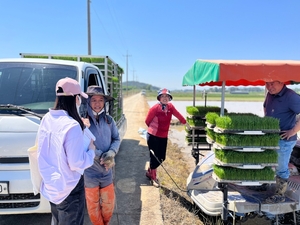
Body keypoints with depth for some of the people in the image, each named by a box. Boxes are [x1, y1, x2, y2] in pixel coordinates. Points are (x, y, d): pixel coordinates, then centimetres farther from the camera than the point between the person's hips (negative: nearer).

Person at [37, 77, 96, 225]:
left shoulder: (46, 119, -3)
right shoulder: (72, 125, -27)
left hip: (50, 184, 7)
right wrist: (91, 149, -7)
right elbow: (77, 164, -25)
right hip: (68, 187, -7)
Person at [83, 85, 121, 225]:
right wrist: (101, 156, -23)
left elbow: (116, 139, 3)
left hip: (107, 170, 4)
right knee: (93, 203, 16)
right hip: (89, 171, -4)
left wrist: (111, 153, -16)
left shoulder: (108, 120, -2)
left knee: (109, 202, 20)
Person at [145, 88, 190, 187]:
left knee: (161, 158, 13)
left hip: (164, 137, 6)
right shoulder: (154, 108, -17)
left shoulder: (170, 106, -3)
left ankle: (149, 172, 38)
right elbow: (147, 121, -4)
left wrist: (186, 123, 25)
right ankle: (153, 177, 28)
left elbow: (178, 115, 12)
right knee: (154, 157, 4)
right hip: (153, 136, -5)